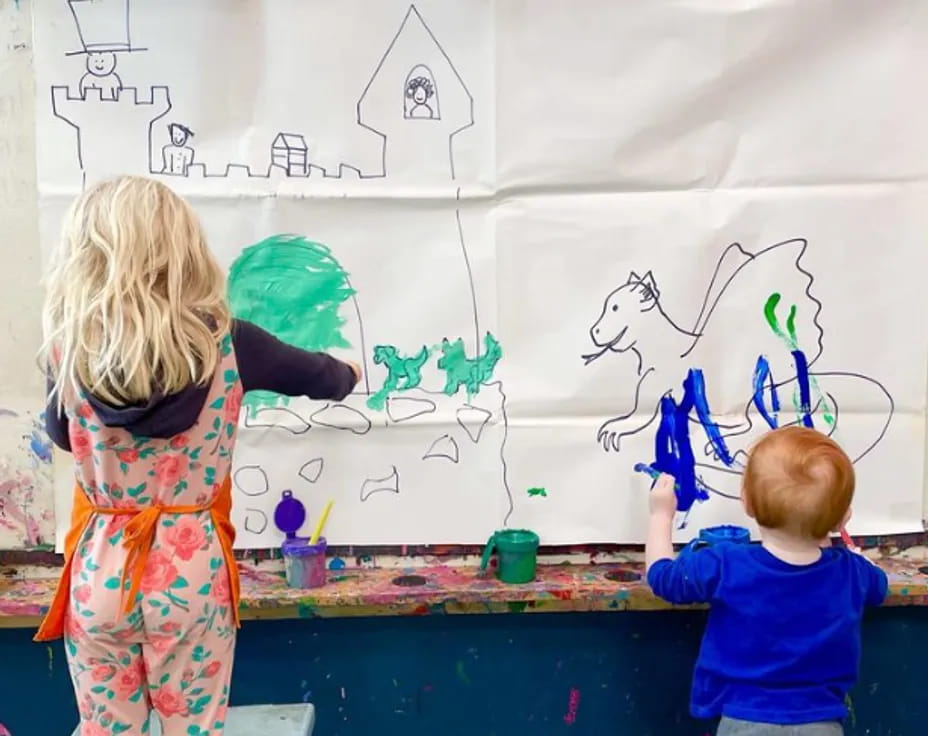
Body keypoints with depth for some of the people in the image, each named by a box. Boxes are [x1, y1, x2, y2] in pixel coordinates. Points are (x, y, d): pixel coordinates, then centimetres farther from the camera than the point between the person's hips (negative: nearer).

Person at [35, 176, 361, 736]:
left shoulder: (69, 350, -10)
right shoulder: (225, 343, -12)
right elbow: (315, 375, 6)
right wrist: (348, 373, 29)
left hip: (99, 568, 1)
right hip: (190, 570, -1)